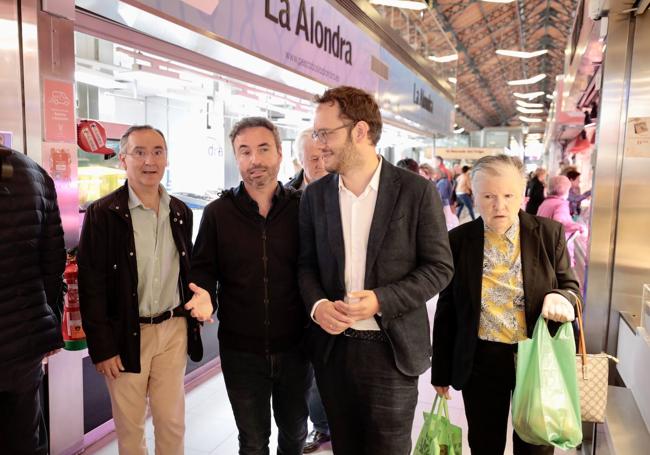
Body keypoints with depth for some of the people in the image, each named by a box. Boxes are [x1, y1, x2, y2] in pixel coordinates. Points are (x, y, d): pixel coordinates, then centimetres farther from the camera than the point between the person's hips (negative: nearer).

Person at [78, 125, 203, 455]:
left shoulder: (181, 212, 6)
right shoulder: (103, 213, -9)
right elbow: (91, 285, -9)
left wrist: (193, 319, 9)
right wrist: (102, 346, -11)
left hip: (173, 330, 3)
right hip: (126, 334, -3)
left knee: (173, 421, 11)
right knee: (129, 425, 12)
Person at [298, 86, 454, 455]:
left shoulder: (416, 191, -8)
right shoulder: (315, 195, 4)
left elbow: (439, 267, -7)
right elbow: (306, 263, 8)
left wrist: (382, 300, -20)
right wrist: (316, 304, -12)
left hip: (392, 349, -3)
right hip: (333, 347, 4)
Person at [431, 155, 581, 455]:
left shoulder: (549, 233, -6)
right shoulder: (458, 240, -6)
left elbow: (570, 284, 4)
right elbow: (447, 309, 0)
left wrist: (561, 297, -22)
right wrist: (441, 371, 3)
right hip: (480, 361, 0)